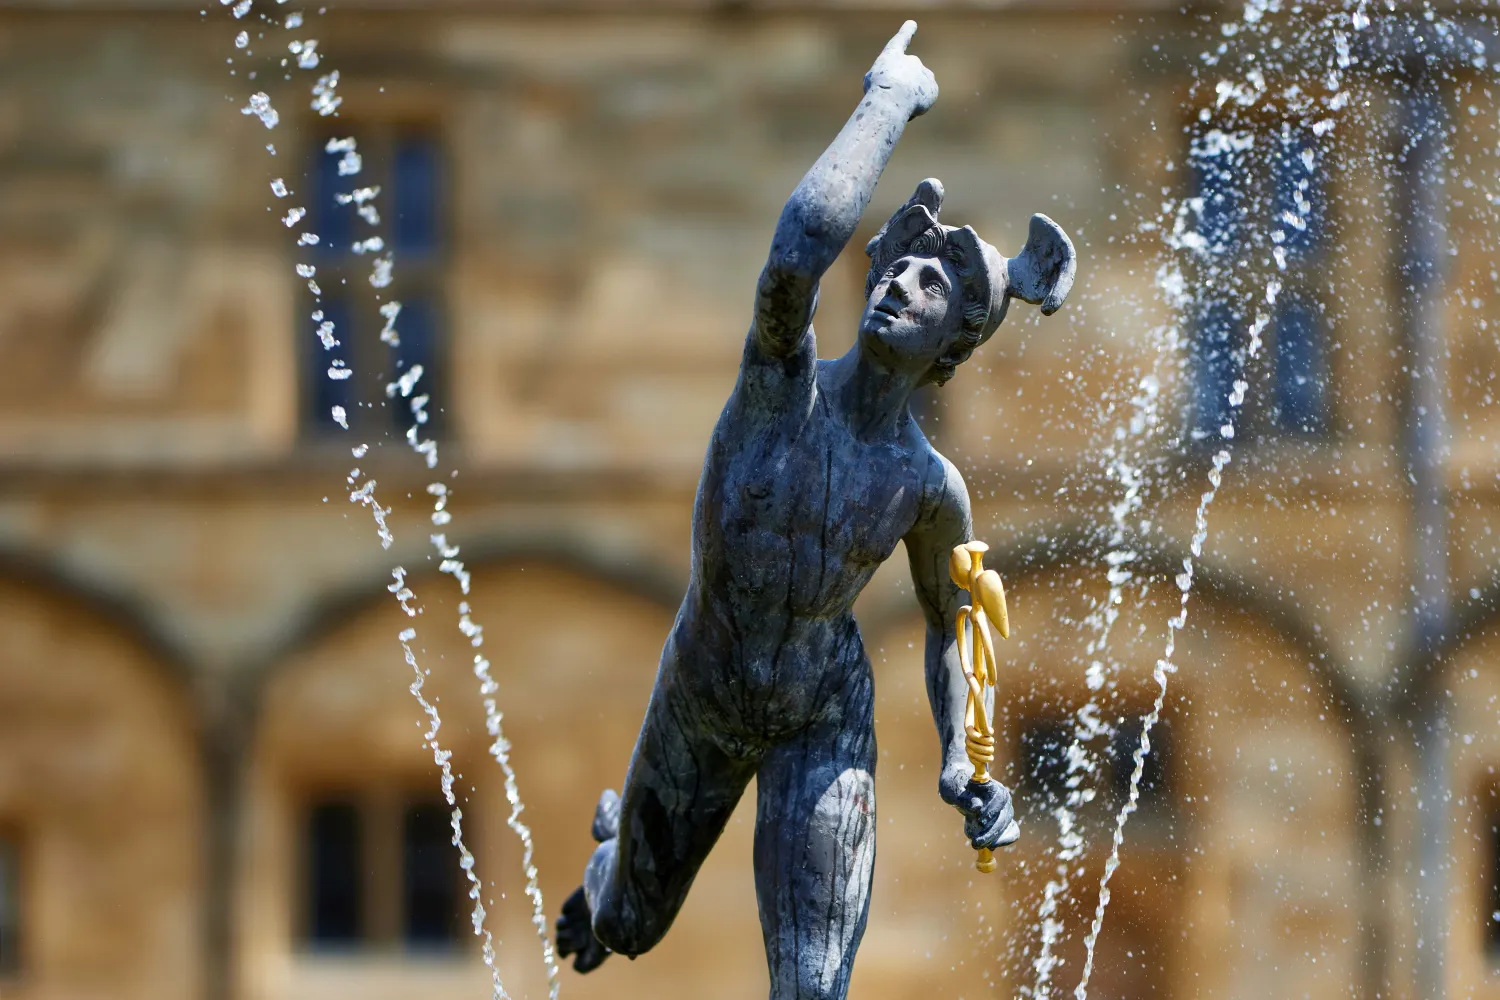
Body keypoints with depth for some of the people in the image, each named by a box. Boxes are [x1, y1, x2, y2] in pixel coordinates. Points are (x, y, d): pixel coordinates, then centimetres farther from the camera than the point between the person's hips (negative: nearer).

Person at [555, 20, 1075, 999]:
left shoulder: (931, 486, -14)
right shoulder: (785, 380, -20)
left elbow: (948, 621, 5)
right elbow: (799, 250, -43)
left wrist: (960, 762, -10)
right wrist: (889, 103, -34)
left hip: (824, 725, -1)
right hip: (697, 705, 1)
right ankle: (609, 862, 64)